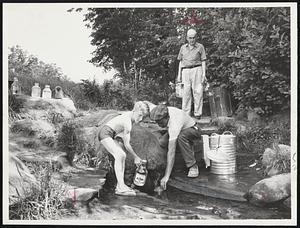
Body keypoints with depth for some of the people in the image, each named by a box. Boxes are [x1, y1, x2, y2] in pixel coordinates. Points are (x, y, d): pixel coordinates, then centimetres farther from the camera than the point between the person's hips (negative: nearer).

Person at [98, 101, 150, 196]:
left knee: (122, 155, 5)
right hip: (105, 133, -11)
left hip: (109, 134, 11)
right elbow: (126, 145, -19)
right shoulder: (128, 124, -25)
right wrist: (136, 157, -10)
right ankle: (120, 188, -25)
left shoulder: (130, 115, 1)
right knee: (119, 155, -22)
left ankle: (120, 185, 4)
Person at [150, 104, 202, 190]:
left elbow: (171, 152, -46)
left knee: (181, 137, -41)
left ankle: (193, 166, -28)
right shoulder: (164, 112, -20)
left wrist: (166, 176, -48)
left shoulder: (174, 125, -41)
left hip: (194, 129, -8)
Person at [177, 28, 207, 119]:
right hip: (186, 71, 3)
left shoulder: (200, 47, 8)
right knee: (186, 92, -3)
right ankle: (186, 113, -1)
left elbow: (203, 61, 6)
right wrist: (179, 75, 11)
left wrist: (204, 74, -4)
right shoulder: (183, 47, 16)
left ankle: (197, 113, -4)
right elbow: (181, 61, 19)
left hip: (197, 70, -2)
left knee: (198, 92, -7)